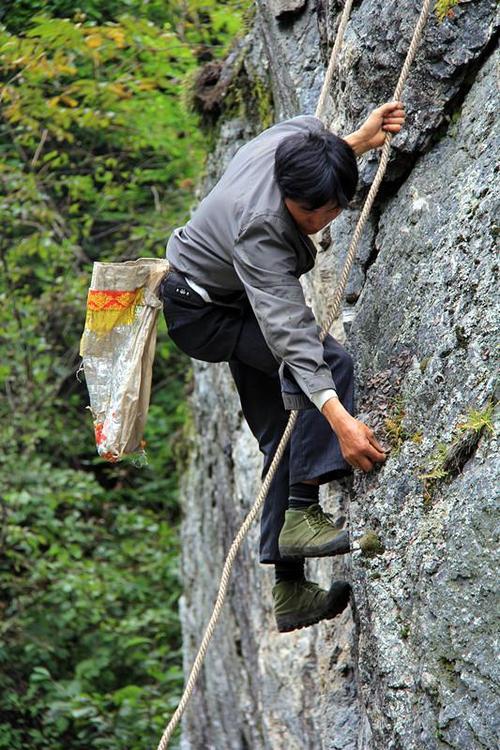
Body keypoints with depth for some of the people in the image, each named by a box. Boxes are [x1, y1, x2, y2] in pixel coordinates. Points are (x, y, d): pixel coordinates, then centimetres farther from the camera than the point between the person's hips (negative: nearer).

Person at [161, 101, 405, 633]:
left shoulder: (304, 134, -22)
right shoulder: (260, 230, -41)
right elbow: (290, 333, -47)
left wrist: (360, 142, -6)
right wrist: (339, 419, -55)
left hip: (239, 303, 8)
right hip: (201, 312, -8)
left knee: (282, 441, 6)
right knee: (330, 362, -29)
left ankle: (289, 593, 9)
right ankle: (302, 514, -28)